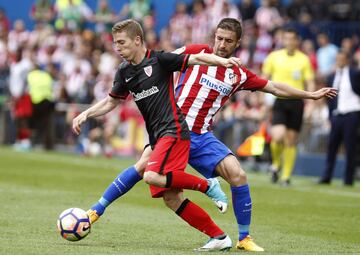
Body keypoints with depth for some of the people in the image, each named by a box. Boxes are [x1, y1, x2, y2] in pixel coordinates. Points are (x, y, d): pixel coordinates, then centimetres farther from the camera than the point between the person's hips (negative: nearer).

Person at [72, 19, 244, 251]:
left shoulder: (159, 60, -5)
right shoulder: (124, 73, 13)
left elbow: (197, 59, -6)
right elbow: (111, 102, 24)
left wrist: (222, 61, -22)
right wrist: (86, 114, 12)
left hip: (174, 130, -7)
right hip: (157, 137, 7)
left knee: (153, 177, -28)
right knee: (170, 197, -1)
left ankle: (206, 185, -9)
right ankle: (219, 237, 3)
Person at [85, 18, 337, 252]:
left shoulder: (239, 76, 11)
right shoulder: (197, 52, 2)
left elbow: (275, 87, 21)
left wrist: (311, 95, 23)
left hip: (201, 136, 3)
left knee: (238, 175, -13)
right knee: (144, 166, -25)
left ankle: (244, 238, 2)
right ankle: (97, 210, -14)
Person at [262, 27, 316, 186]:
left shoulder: (304, 59, 4)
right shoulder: (274, 56, 4)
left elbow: (310, 83, 6)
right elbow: (264, 78, 12)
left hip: (296, 102, 1)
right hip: (279, 101, -1)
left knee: (291, 141, 3)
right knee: (278, 136, -20)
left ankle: (286, 176, 13)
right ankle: (276, 163, 9)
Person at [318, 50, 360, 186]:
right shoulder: (332, 77, 13)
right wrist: (330, 117, 12)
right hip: (337, 114, 5)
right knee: (332, 146, 2)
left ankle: (348, 179, 4)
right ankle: (326, 177, 5)